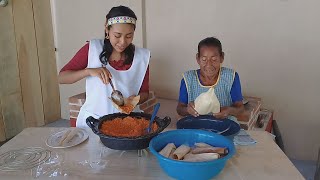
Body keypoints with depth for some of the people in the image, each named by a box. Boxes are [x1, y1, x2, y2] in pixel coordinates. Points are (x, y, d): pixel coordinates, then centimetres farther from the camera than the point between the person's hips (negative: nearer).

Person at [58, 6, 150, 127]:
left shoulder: (142, 56, -3)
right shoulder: (92, 49, -5)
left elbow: (144, 92, 8)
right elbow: (61, 78, -2)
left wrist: (135, 99, -14)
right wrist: (89, 71, -18)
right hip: (93, 119, 0)